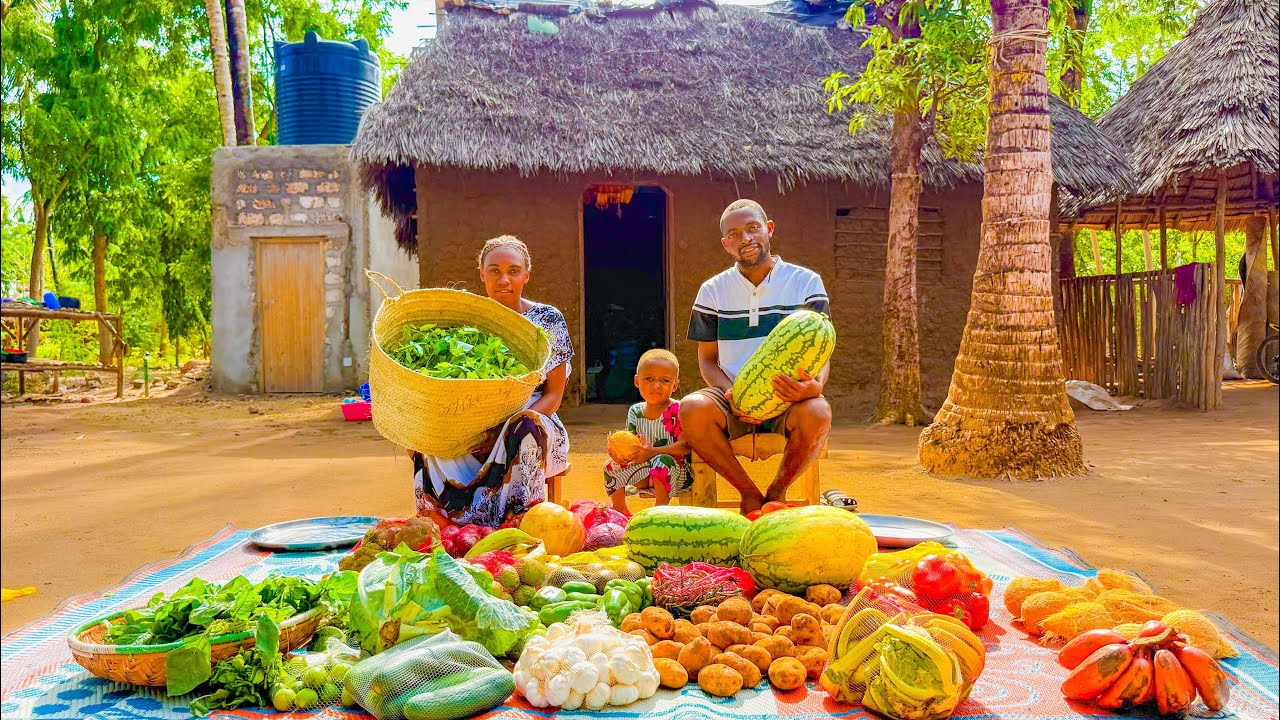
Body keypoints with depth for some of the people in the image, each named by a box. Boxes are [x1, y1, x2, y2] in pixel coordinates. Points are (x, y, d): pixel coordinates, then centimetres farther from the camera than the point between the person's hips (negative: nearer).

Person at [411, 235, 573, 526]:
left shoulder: (547, 319, 1)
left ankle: (519, 525, -32)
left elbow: (554, 394, 0)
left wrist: (518, 420, -20)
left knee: (525, 427, -38)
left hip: (531, 418, -2)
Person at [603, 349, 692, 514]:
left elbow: (684, 446, -22)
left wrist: (653, 452, -31)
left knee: (662, 462, -36)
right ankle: (620, 511, 12)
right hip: (645, 470, 6)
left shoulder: (678, 411, -14)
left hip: (677, 470, -6)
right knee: (612, 465, -4)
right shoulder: (635, 412, 5)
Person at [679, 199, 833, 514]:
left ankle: (777, 491, -6)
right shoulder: (713, 291, 10)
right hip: (734, 404, 1)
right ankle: (749, 493, -10)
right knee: (692, 409, -32)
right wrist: (731, 393, -14)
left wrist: (815, 385, -25)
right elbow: (707, 360, 9)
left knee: (817, 412, -36)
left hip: (789, 401, -1)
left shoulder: (806, 282, 5)